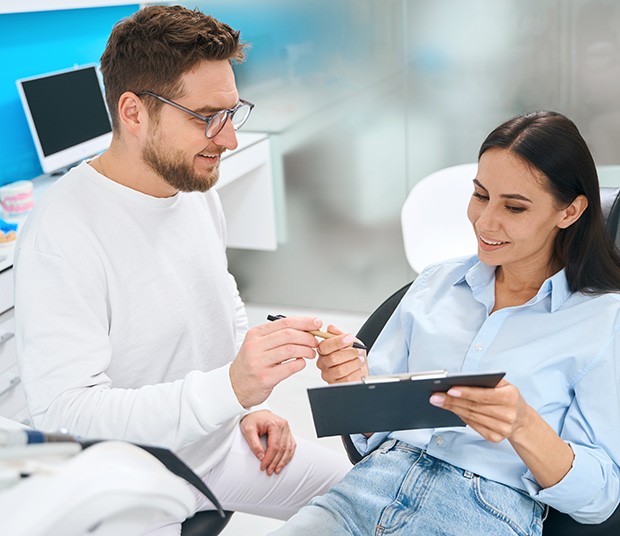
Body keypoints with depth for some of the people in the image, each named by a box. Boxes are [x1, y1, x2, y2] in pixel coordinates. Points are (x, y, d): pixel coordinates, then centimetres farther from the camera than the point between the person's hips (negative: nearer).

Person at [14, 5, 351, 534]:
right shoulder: (61, 235, -26)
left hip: (221, 445, 7)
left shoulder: (197, 188, -1)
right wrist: (230, 387, -40)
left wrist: (249, 407, 4)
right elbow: (64, 413, -30)